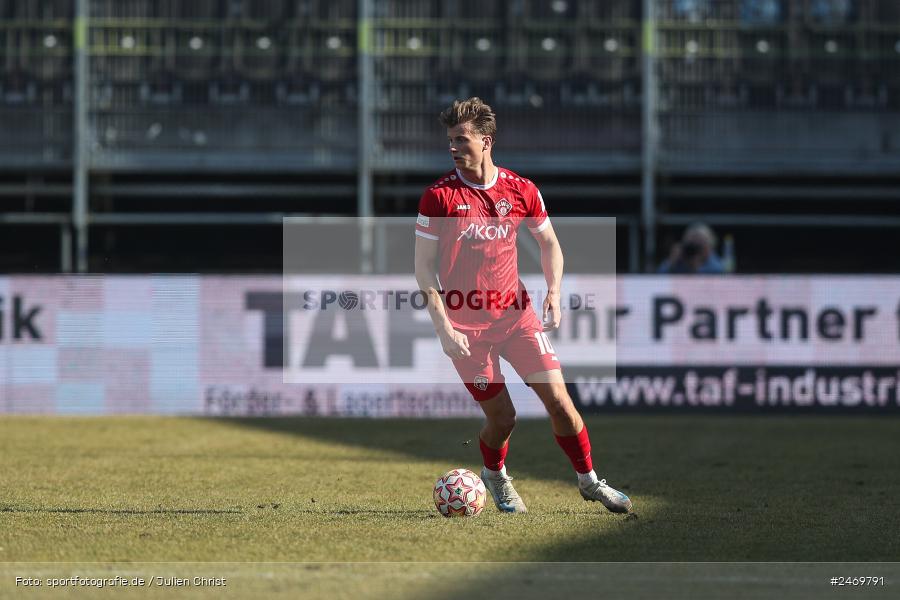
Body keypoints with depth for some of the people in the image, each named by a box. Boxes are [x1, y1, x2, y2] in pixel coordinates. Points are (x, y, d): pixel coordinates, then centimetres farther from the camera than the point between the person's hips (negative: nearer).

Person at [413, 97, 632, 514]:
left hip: (516, 312, 3)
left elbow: (548, 243, 13)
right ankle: (494, 475, 30)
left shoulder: (520, 190, -1)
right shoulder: (439, 196, -9)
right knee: (501, 417, -2)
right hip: (465, 324, -2)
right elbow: (423, 265, -7)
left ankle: (588, 480, 14)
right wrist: (442, 327, -15)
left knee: (557, 397, -5)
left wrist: (553, 292, -3)